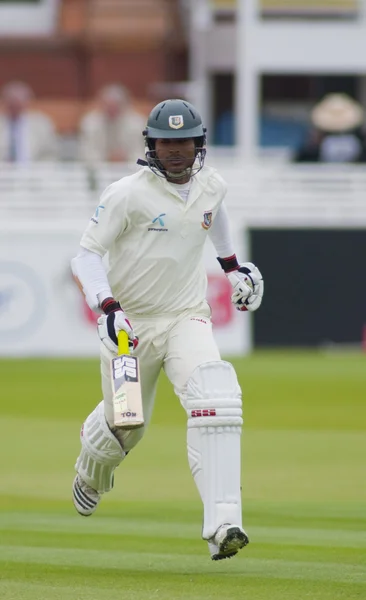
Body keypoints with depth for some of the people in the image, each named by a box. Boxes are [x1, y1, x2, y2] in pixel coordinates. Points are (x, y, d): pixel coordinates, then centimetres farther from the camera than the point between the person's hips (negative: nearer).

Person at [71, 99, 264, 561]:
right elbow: (86, 255, -14)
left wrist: (231, 264, 30)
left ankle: (222, 526, -32)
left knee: (215, 401, -24)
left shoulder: (211, 185, 1)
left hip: (187, 319, 2)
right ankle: (91, 470, 51)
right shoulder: (128, 194, -15)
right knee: (125, 424, 10)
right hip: (129, 323, -2)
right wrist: (108, 308, -28)